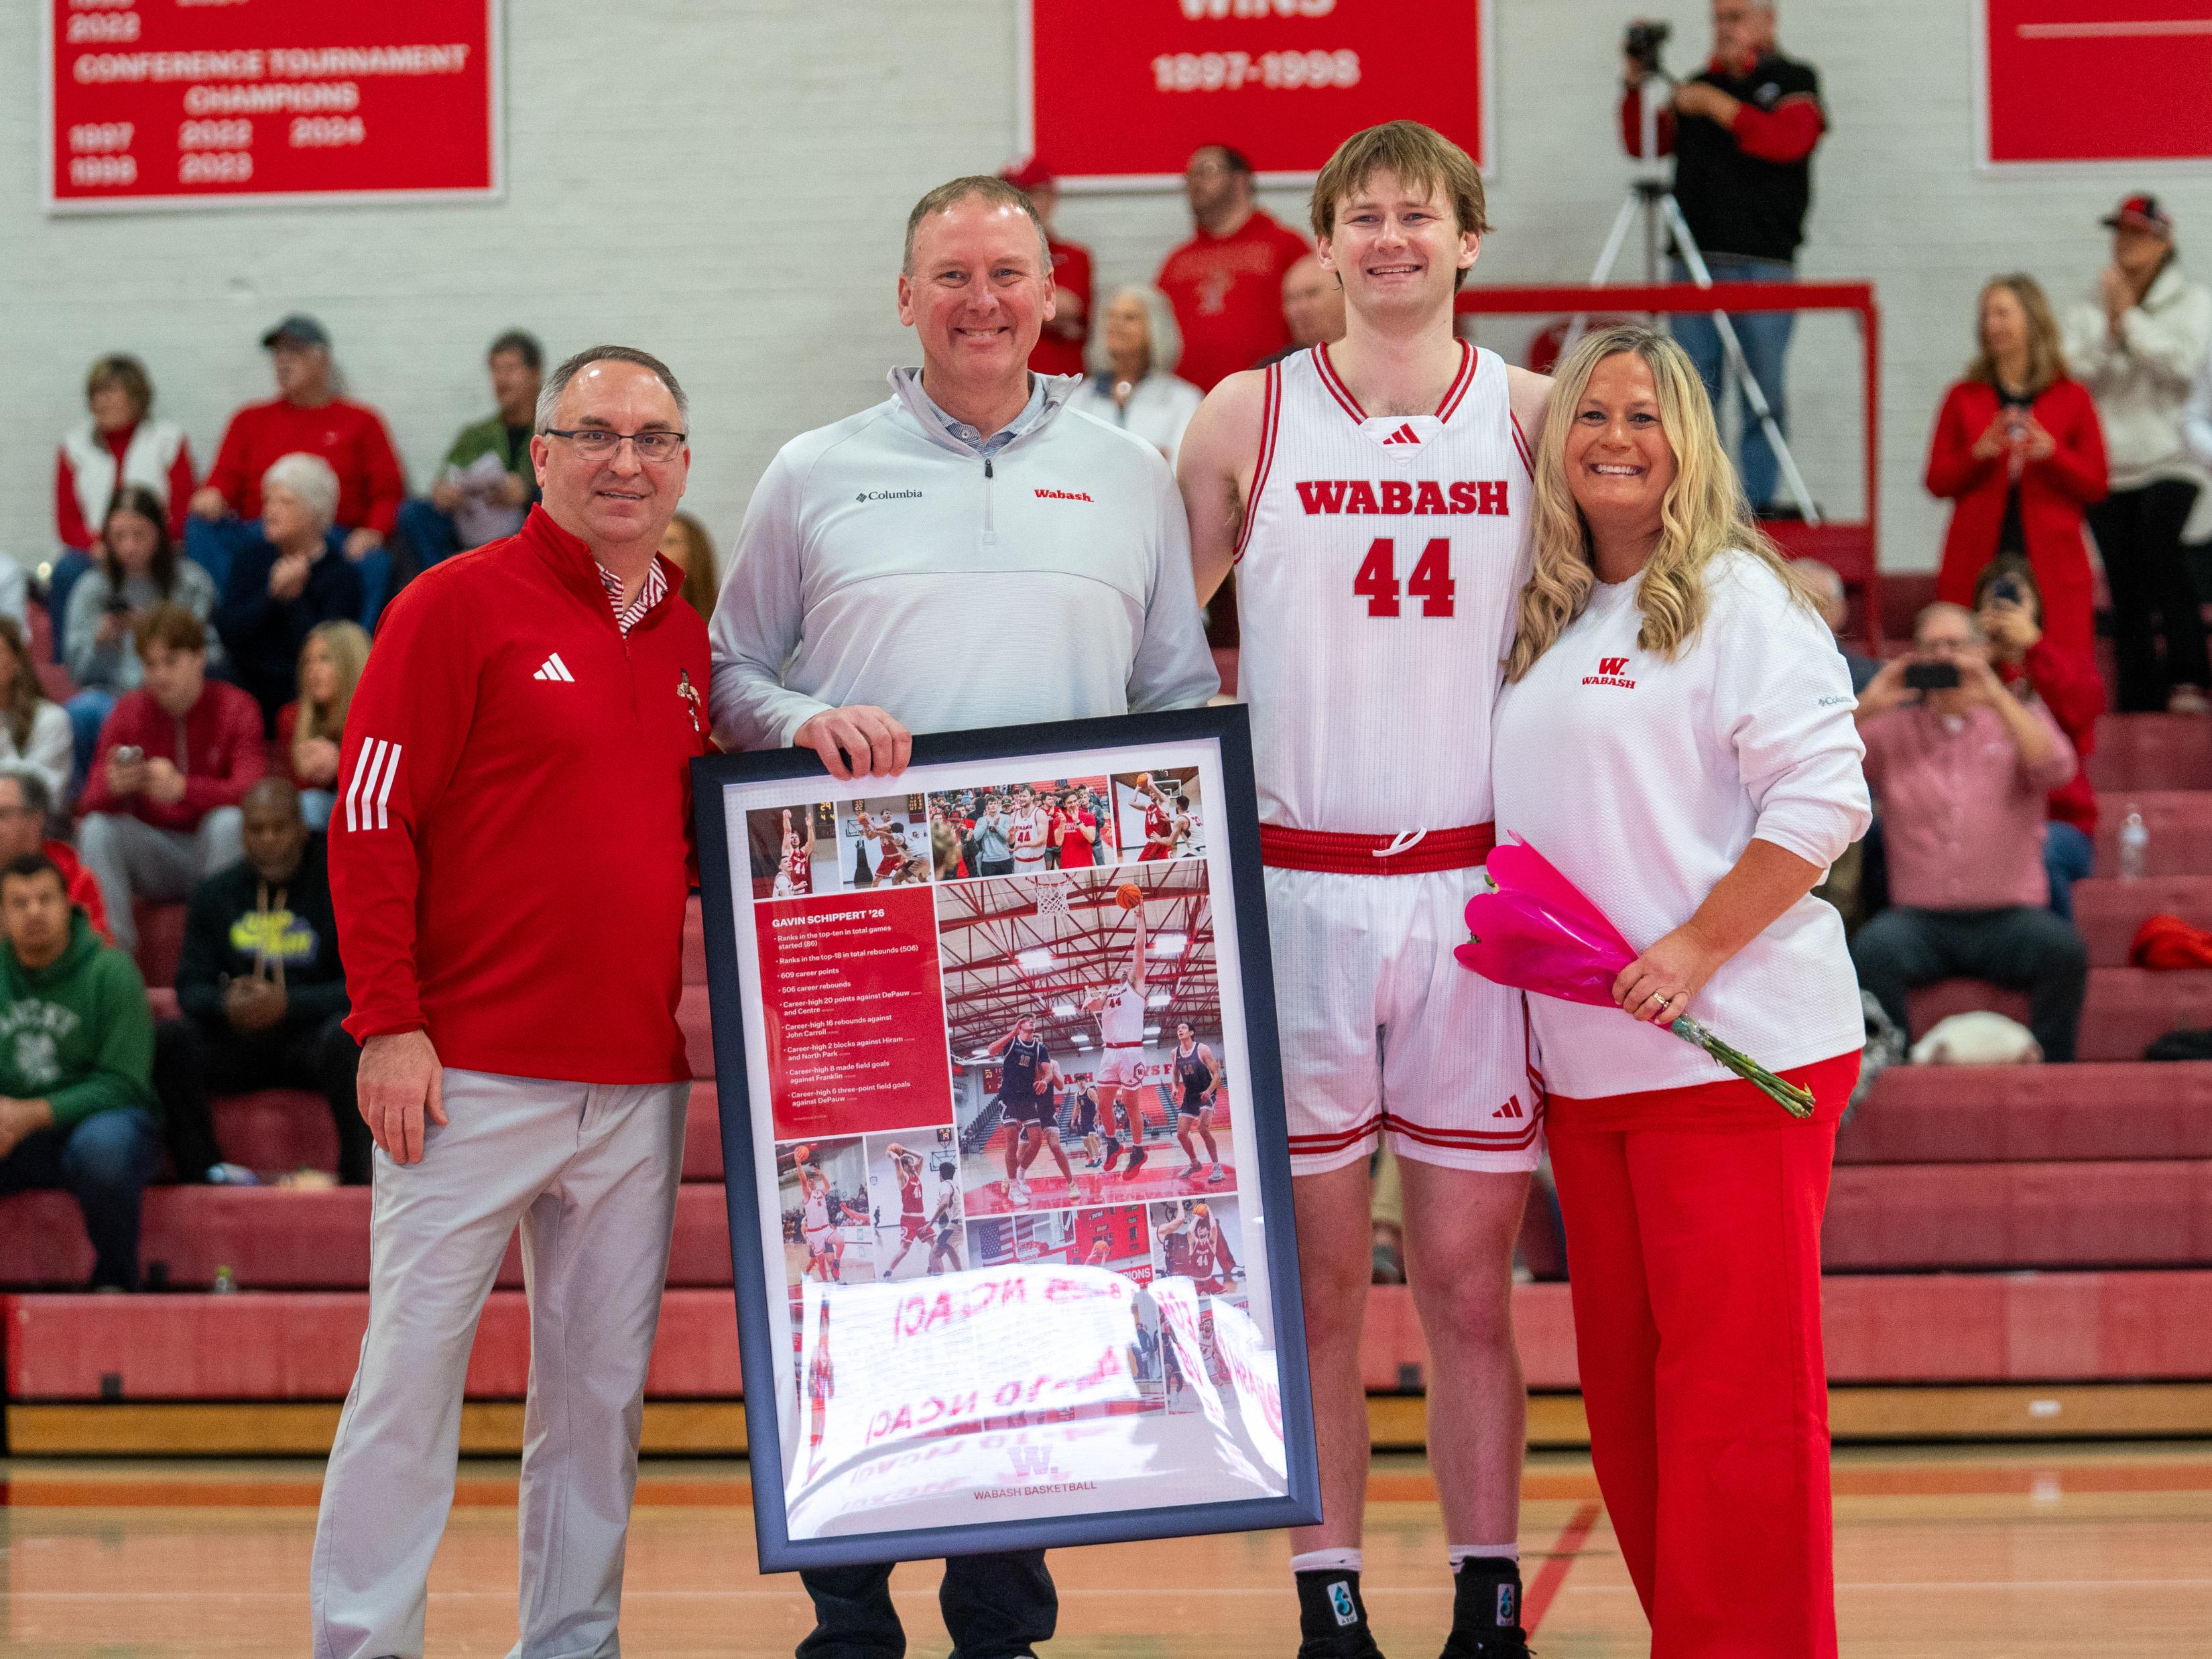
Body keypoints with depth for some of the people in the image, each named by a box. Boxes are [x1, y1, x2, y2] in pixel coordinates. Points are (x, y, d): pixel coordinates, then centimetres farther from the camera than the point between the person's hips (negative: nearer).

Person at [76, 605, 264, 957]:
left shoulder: (236, 708, -7)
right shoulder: (129, 711, 0)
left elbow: (250, 793, -22)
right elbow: (90, 804, -7)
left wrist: (182, 787, -41)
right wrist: (114, 786, -34)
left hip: (213, 849, -2)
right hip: (155, 855, 2)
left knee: (229, 821, -32)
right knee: (97, 829, -23)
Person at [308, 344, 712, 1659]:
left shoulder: (689, 644, 14)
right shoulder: (459, 605, -3)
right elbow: (370, 821, -7)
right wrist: (389, 1021, -12)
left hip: (640, 1083, 5)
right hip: (472, 1072, -5)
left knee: (603, 1383, 8)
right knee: (414, 1361, -4)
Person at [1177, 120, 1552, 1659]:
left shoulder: (1532, 413, 5)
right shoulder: (1247, 418, 4)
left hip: (1480, 884, 0)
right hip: (1298, 883, 0)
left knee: (1470, 1280, 3)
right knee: (1318, 1281, 3)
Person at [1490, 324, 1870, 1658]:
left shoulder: (1737, 597, -6)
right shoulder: (1548, 620, 16)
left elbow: (1822, 795, -14)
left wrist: (1697, 948, -18)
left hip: (1734, 1047, -8)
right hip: (1586, 1063, 8)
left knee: (1735, 1374, -8)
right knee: (1625, 1372, 10)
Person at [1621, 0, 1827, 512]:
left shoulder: (1793, 81, 7)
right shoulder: (1698, 86, 19)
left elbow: (1789, 140, -11)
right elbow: (1644, 143, 18)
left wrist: (1718, 107, -10)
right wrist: (1634, 88, 4)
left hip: (1763, 260, -4)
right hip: (1693, 259, 4)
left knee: (1764, 389, -4)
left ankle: (1759, 499, -1)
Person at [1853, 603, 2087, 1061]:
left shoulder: (2018, 718, 14)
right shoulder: (1891, 730, 15)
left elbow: (2055, 769, -8)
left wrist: (1997, 696, -17)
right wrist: (1865, 708, -10)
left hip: (2009, 917, 0)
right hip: (1920, 918, 0)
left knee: (2065, 949, -30)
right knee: (1872, 949, -32)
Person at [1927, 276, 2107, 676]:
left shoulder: (2071, 398, 8)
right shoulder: (1963, 398, 11)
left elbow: (2095, 486, 4)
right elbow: (1937, 482, 7)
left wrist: (2051, 452, -13)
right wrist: (1979, 453, -10)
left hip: (2053, 567, -1)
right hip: (1978, 564, 1)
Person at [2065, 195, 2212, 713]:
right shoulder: (2089, 311, 14)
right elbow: (2076, 374, 2)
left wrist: (2131, 316, -7)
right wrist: (2108, 327, -9)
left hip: (2168, 459, -4)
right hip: (2107, 465, 4)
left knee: (2156, 535, -31)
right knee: (2125, 591, 1)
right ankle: (2139, 703, 6)